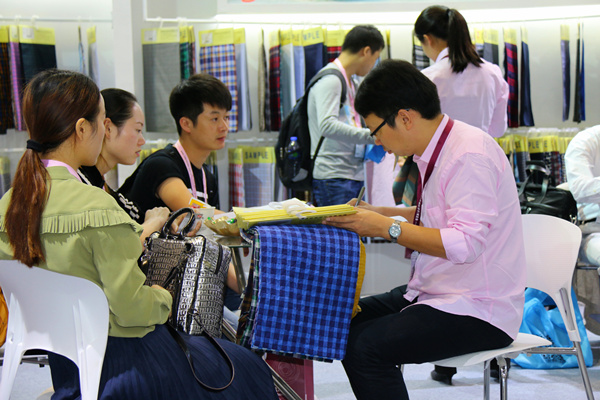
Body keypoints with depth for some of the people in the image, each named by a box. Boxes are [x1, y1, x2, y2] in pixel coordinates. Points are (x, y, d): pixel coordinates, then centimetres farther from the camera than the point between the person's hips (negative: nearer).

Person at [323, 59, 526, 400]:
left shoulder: (470, 155, -20)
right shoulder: (437, 150, 9)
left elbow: (466, 243, -29)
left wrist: (386, 227, -25)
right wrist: (377, 213, 13)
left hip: (478, 312, -10)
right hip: (432, 295, 10)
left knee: (366, 346, -25)